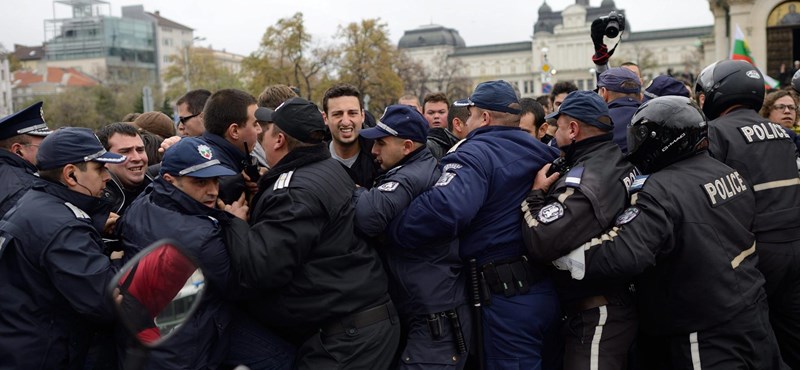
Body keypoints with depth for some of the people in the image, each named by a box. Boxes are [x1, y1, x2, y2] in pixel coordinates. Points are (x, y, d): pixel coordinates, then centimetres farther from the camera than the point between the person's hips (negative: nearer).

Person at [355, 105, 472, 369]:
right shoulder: (428, 169, 12)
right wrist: (361, 193, 2)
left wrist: (354, 191, -16)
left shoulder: (411, 176, -19)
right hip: (437, 308, 11)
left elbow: (369, 216, -36)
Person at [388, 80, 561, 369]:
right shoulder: (541, 151, 9)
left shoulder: (474, 155, -14)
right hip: (548, 289, 8)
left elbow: (443, 209, -33)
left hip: (509, 298, -7)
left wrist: (390, 228, -20)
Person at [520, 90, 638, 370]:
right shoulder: (618, 161, 7)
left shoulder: (584, 179, -24)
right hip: (620, 303, 10)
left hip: (596, 317, -10)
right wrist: (551, 187, 5)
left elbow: (541, 243, -31)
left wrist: (535, 193, -16)